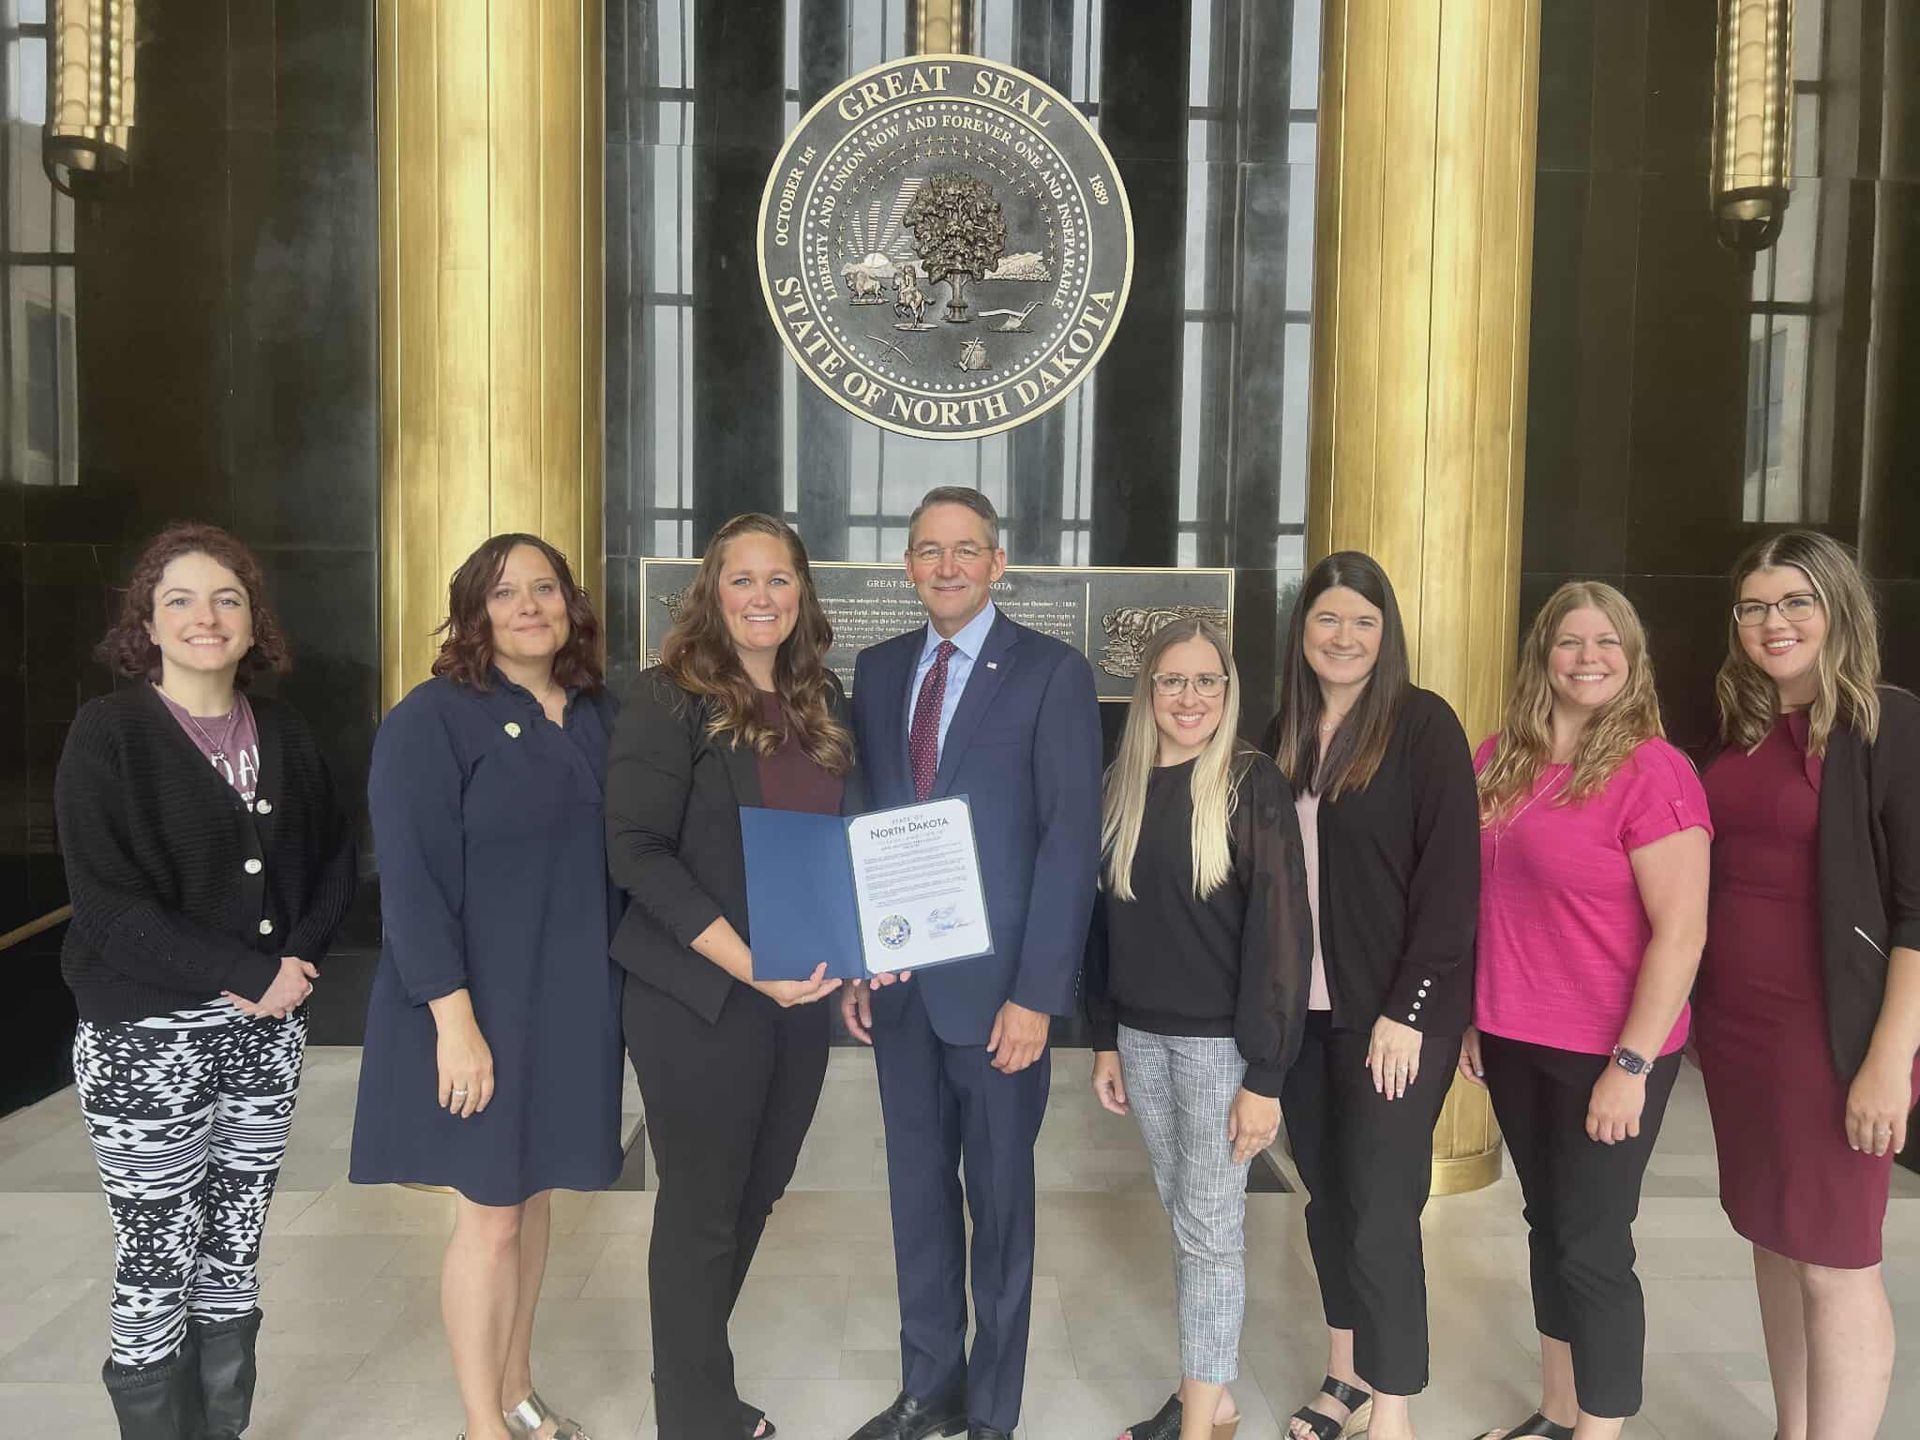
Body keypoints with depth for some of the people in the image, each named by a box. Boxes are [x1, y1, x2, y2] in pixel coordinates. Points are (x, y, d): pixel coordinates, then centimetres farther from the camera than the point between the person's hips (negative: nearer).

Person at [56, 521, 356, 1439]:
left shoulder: (285, 735, 7)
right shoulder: (107, 734, -7)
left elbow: (334, 860, 12)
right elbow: (106, 901, -14)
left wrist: (300, 959, -6)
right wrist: (249, 972, -17)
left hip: (267, 1035, 4)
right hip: (146, 1041, -4)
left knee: (233, 1259, 13)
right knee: (155, 1271, 4)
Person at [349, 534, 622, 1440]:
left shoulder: (600, 715, 6)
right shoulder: (432, 718, -11)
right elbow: (412, 881, -16)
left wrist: (610, 981, 9)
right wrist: (455, 1020, -20)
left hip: (571, 1000, 5)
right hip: (480, 1008, -5)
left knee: (534, 1196, 17)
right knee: (489, 1217, 4)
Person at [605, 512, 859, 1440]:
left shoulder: (821, 700, 9)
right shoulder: (669, 699, -10)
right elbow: (638, 853, -16)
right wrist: (747, 964, -23)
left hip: (802, 996, 6)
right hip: (699, 998, -6)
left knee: (755, 1195, 17)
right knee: (703, 1208, 7)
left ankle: (693, 1365, 38)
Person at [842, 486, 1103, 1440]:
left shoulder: (1052, 673, -7)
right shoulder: (879, 670, 9)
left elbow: (1071, 841, -11)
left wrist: (1037, 993, -15)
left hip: (995, 984, -4)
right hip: (896, 980, 5)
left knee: (999, 1197, 10)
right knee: (917, 1190, 16)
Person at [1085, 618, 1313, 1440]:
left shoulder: (1253, 787, -12)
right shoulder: (1122, 787, 4)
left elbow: (1280, 933, -14)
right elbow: (1104, 917, 9)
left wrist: (1265, 1074, -16)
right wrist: (1104, 1039, 8)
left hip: (1219, 1039, -5)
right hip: (1142, 1035, 5)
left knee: (1210, 1226, 3)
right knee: (1182, 1216, 15)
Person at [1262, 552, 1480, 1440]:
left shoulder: (1424, 723, -8)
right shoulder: (1285, 731, 7)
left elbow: (1450, 876, -12)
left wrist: (1408, 1008, -15)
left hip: (1393, 1008, -5)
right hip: (1301, 1003, 5)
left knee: (1379, 1206, 0)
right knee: (1327, 1193, 14)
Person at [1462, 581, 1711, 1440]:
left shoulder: (1651, 771, -13)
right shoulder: (1500, 762, 5)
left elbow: (1681, 933, -15)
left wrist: (1630, 1063, -17)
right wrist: (1472, 1018, 11)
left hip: (1605, 1053, -6)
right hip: (1515, 1041, 6)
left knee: (1592, 1248, 3)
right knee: (1548, 1226, 18)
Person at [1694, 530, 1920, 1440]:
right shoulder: (1737, 729, 9)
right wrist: (1700, 1010, 9)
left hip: (1830, 1028, -6)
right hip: (1733, 1019, 6)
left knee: (1835, 1261, 1)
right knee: (1773, 1239, 16)